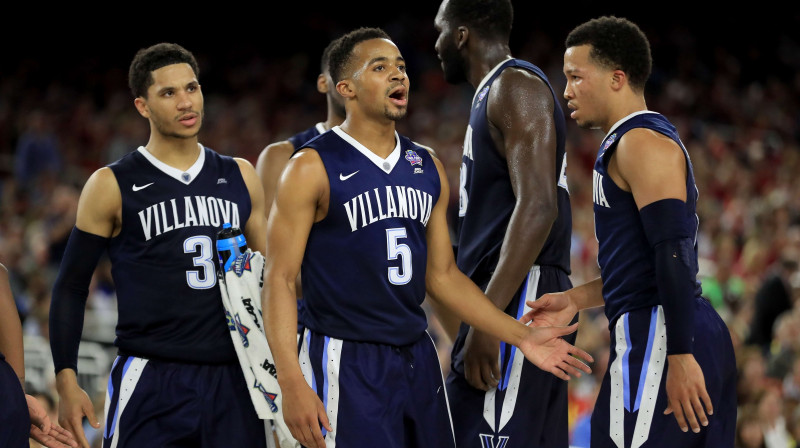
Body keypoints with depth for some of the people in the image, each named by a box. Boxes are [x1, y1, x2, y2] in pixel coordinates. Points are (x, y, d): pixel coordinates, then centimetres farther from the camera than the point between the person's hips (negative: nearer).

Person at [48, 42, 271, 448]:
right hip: (149, 381, -4)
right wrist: (67, 382, -7)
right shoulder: (112, 187, 0)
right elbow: (71, 288, 2)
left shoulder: (239, 178, 11)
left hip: (232, 382, 4)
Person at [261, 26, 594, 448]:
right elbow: (279, 279, -11)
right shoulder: (313, 168, -8)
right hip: (346, 362, -6)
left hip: (418, 360, 6)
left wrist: (521, 336, 9)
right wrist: (292, 383, -21)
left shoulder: (427, 168, 11)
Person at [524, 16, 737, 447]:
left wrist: (680, 357, -25)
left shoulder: (641, 142, -10)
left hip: (657, 336, -10)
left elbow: (674, 253, -20)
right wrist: (575, 299, 23)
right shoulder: (642, 140, 22)